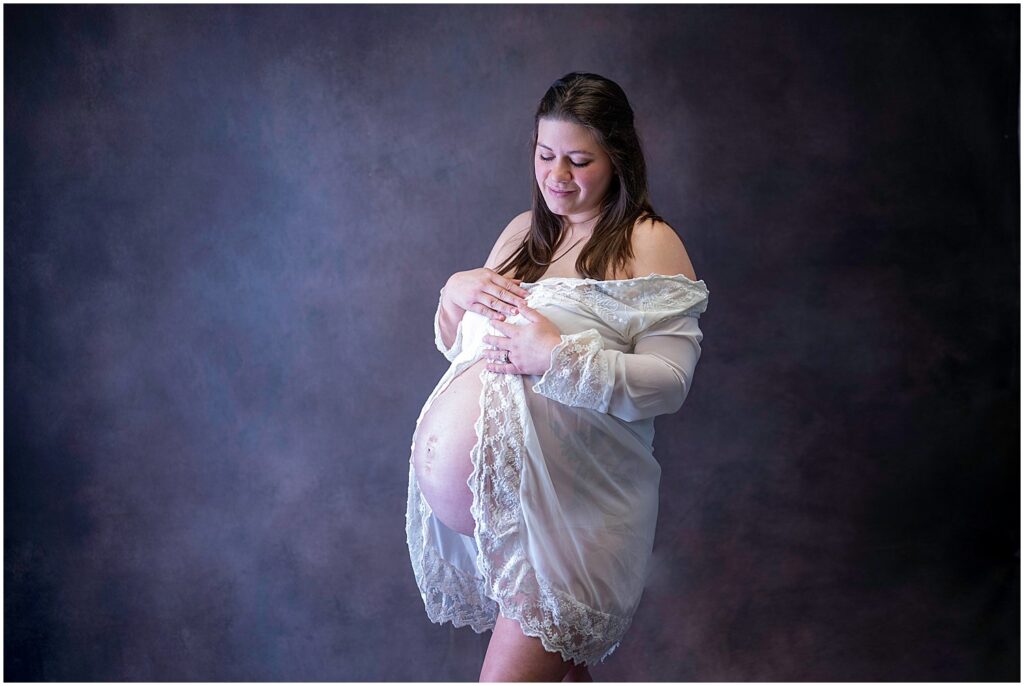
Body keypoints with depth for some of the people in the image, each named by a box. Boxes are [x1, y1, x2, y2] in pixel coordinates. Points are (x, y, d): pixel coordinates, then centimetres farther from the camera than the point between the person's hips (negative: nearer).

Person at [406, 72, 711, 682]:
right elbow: (455, 345, 18)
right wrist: (456, 291, -3)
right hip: (492, 480, 6)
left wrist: (559, 357, -24)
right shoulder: (525, 232, 13)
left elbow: (670, 381, -15)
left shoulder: (650, 244, -6)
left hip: (578, 495, -6)